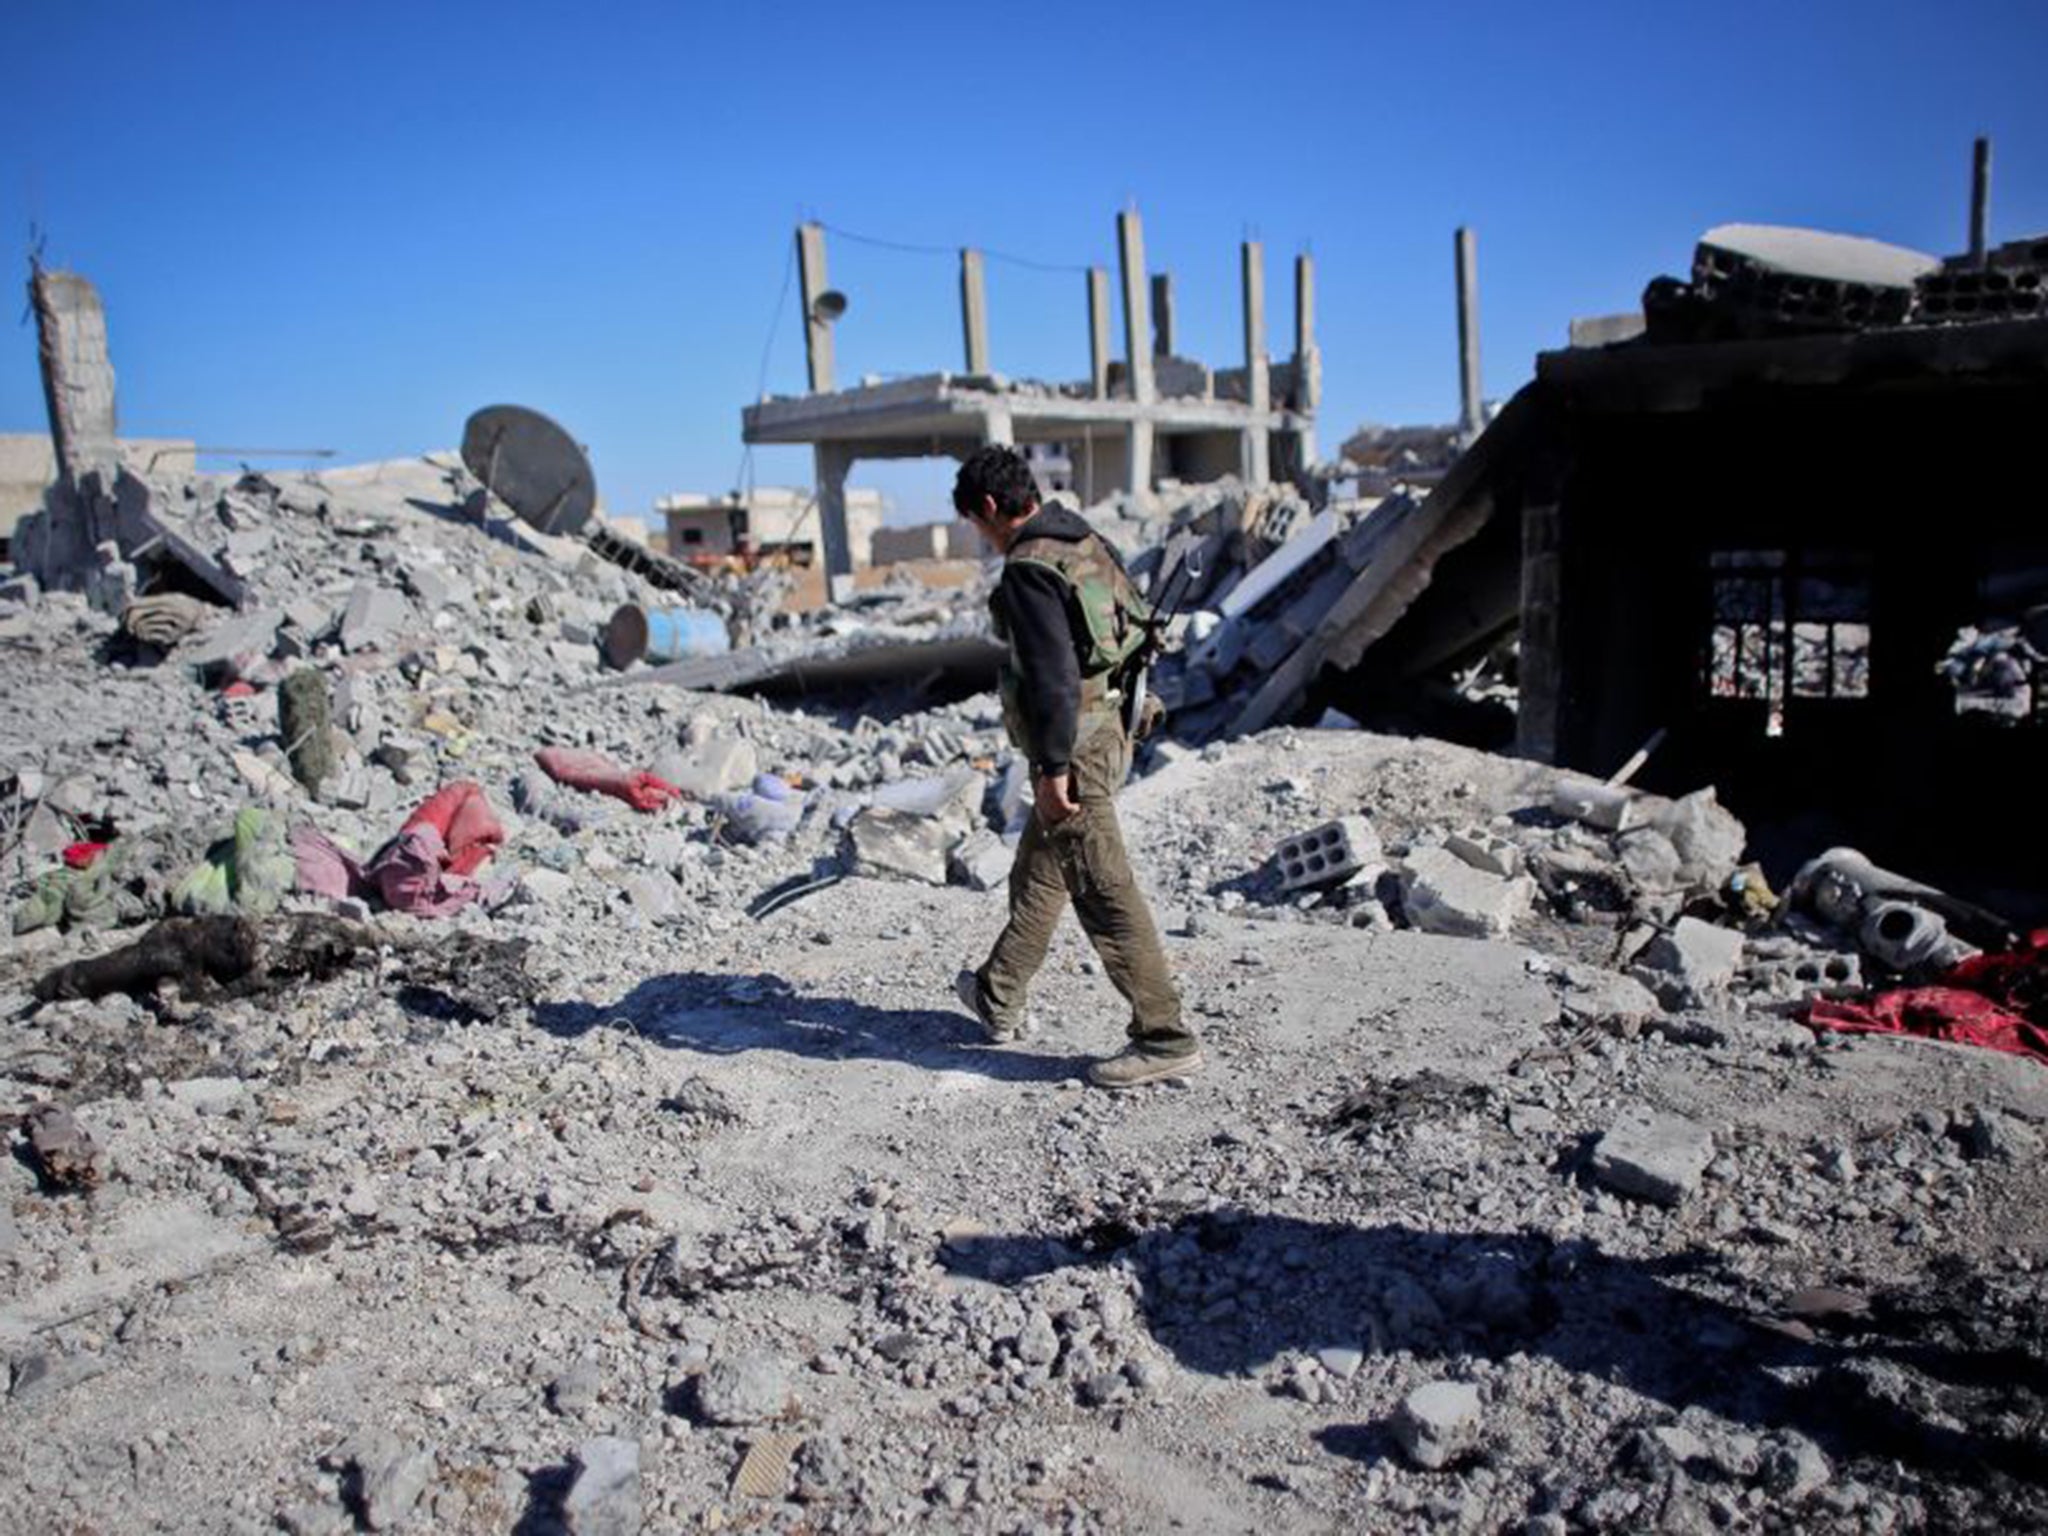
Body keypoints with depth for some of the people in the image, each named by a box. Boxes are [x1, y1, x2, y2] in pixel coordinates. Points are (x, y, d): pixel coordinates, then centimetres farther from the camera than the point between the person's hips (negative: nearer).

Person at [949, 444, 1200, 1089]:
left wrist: (1054, 767, -21)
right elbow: (1130, 634, 17)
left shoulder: (1028, 570, -18)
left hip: (1072, 750, -10)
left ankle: (1165, 1038, 4)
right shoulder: (1087, 544, 10)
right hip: (1107, 731, 10)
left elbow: (1052, 673, -25)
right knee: (1037, 874, 22)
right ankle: (1000, 1000, 39)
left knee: (1106, 895, -3)